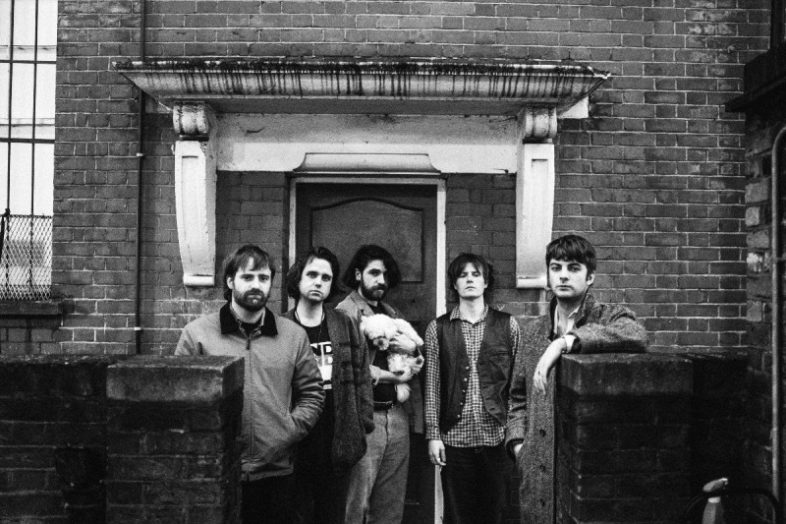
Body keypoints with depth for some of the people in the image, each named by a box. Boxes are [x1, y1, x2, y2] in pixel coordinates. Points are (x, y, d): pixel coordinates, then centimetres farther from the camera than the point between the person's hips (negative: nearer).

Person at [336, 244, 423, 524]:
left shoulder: (392, 313, 17)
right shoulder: (345, 312, -5)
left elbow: (418, 362, 20)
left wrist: (413, 349, -3)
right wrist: (396, 378, -8)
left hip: (397, 415, 7)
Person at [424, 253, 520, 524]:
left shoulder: (507, 325, 3)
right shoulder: (438, 328, 3)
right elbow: (432, 385, 2)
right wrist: (433, 435, -2)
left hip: (496, 435, 0)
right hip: (454, 437, 0)